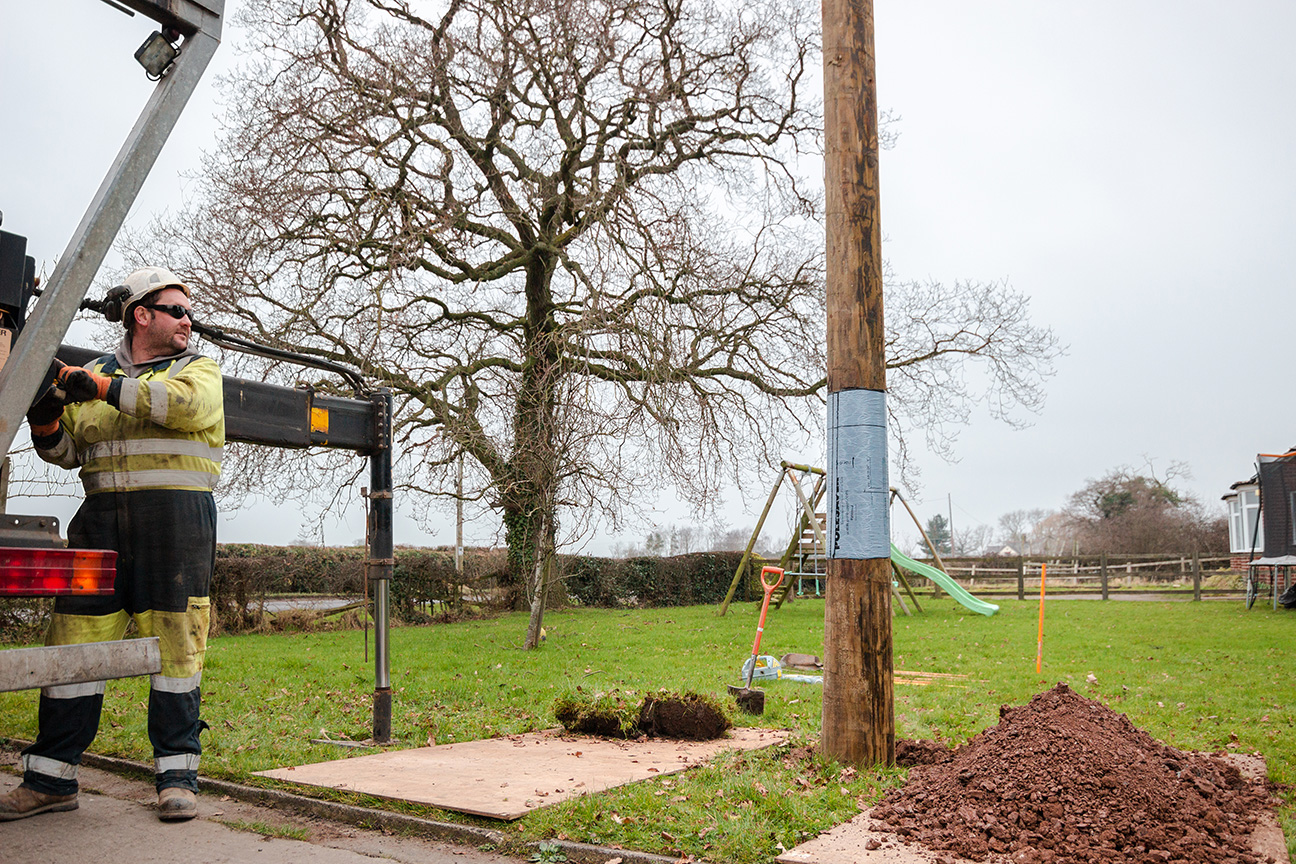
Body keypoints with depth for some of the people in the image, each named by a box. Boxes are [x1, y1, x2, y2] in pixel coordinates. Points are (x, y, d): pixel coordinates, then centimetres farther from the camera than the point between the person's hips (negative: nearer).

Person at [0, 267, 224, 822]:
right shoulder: (97, 372, 19)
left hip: (176, 519, -3)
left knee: (174, 645, -3)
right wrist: (46, 423, -1)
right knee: (76, 637, 2)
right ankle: (51, 779, 14)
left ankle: (177, 775, 5)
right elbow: (68, 451, 20)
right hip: (101, 519, 3)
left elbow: (187, 404, -14)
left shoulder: (200, 369, 11)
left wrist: (105, 388, -12)